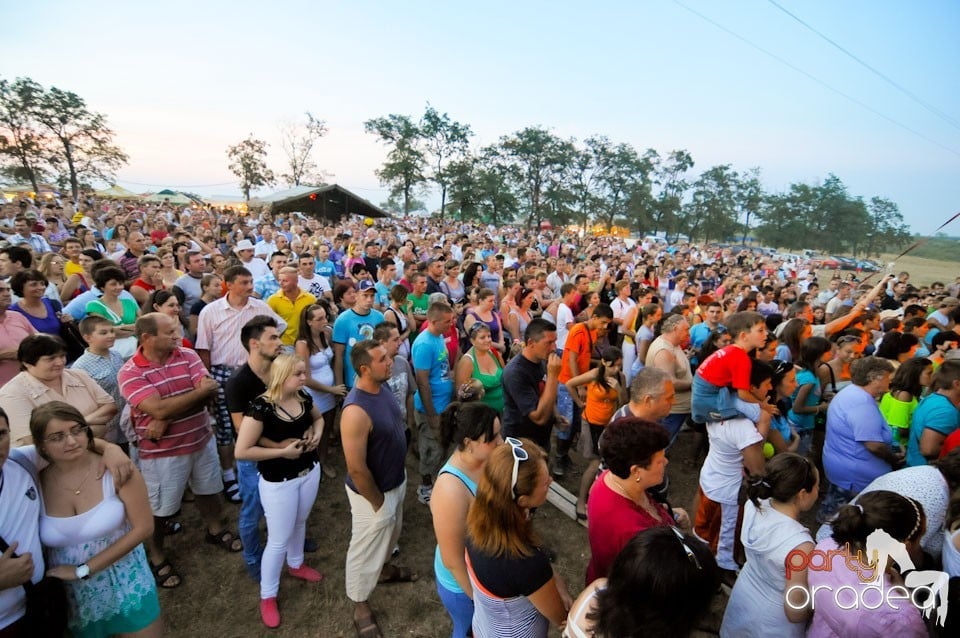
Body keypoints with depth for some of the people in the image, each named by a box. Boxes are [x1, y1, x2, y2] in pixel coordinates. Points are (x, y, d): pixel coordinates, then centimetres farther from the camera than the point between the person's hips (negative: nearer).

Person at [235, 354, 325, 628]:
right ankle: (267, 597, 32)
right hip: (278, 482, -6)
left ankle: (296, 565, 55)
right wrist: (282, 451, -24)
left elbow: (318, 418, 14)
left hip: (310, 472, 6)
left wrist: (316, 433, -7)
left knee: (300, 522, 27)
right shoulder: (261, 407, -26)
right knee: (279, 540, 8)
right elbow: (241, 451, -26)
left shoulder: (303, 398, -8)